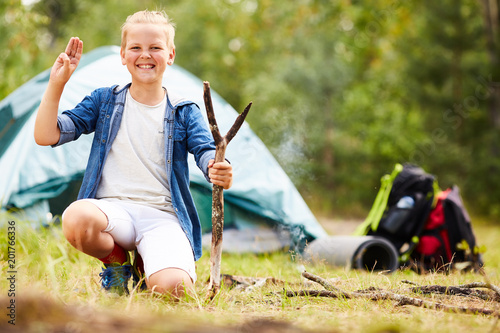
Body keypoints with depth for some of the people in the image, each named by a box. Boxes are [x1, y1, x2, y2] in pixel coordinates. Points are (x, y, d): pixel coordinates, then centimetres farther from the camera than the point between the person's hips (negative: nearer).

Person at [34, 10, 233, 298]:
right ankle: (117, 263, -1)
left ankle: (144, 266, 11)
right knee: (76, 217, -37)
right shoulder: (104, 101, 13)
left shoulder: (185, 112, 12)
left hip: (163, 216, 0)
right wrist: (56, 83, -4)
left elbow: (206, 152, -5)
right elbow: (46, 136, 7)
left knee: (174, 288, -30)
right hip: (112, 208, 1)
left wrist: (220, 171, -30)